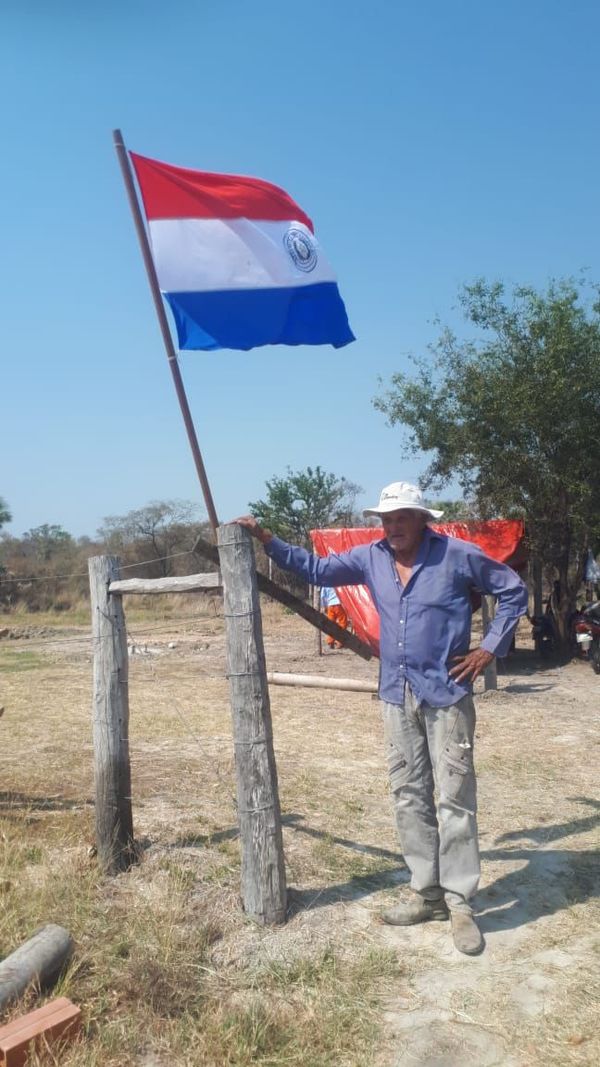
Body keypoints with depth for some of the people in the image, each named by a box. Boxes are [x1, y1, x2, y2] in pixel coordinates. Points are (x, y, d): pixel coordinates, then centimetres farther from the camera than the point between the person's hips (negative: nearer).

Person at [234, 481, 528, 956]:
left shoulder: (457, 555, -9)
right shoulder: (371, 557, 3)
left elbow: (513, 590, 0)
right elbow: (317, 569, 10)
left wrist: (491, 648, -6)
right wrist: (267, 539, 2)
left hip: (446, 693, -5)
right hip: (397, 695, 5)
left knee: (455, 798, -1)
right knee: (409, 796, 11)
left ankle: (460, 903, 11)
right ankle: (426, 893, 25)